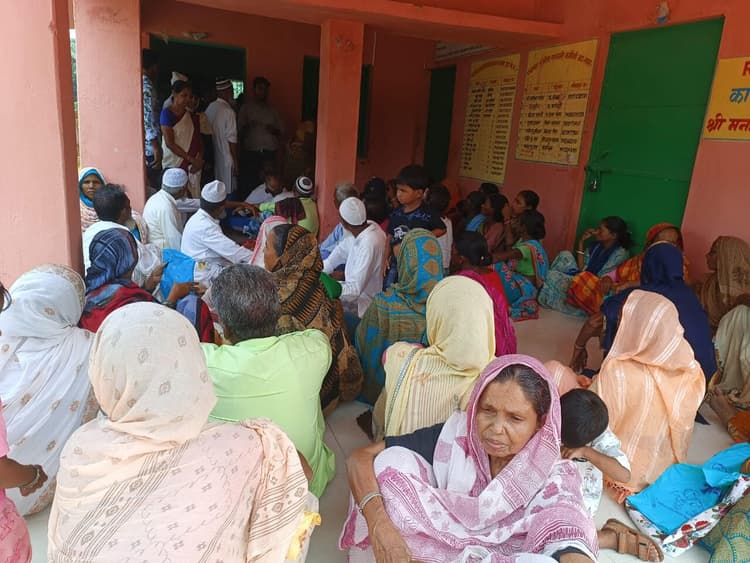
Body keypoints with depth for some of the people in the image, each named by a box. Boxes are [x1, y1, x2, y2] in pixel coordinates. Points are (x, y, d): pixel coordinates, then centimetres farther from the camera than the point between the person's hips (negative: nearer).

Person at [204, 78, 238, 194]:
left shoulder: (209, 108, 4)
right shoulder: (228, 111, -15)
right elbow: (232, 140, -16)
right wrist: (235, 162, -9)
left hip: (212, 157, 7)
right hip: (225, 159, -7)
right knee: (228, 191, 1)